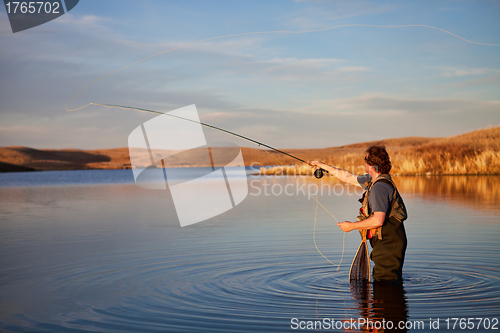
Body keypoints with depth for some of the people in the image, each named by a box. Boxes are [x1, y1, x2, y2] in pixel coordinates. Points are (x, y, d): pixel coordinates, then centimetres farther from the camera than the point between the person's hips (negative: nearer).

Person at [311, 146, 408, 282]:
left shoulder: (379, 187, -21)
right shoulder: (371, 180, 11)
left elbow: (378, 220, -29)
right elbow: (349, 177, 26)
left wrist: (351, 226, -17)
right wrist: (323, 166, 32)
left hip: (389, 246, -10)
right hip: (385, 244, 10)